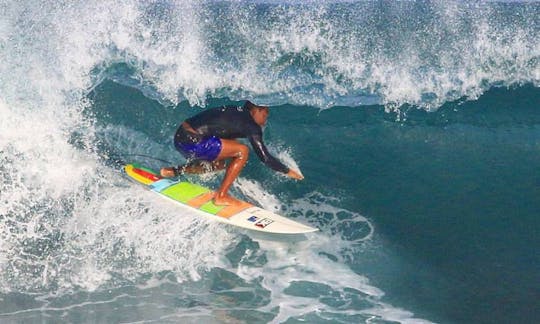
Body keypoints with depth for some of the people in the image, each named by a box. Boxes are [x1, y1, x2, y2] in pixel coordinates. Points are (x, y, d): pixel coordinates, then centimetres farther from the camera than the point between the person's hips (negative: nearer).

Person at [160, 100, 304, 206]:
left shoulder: (234, 112, 19)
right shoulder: (251, 126, -4)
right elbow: (265, 157, -4)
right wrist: (287, 171, 7)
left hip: (180, 136, 9)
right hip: (192, 141, -9)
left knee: (218, 164, 27)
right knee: (242, 151, -6)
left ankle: (173, 171, 22)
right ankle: (221, 196, -2)